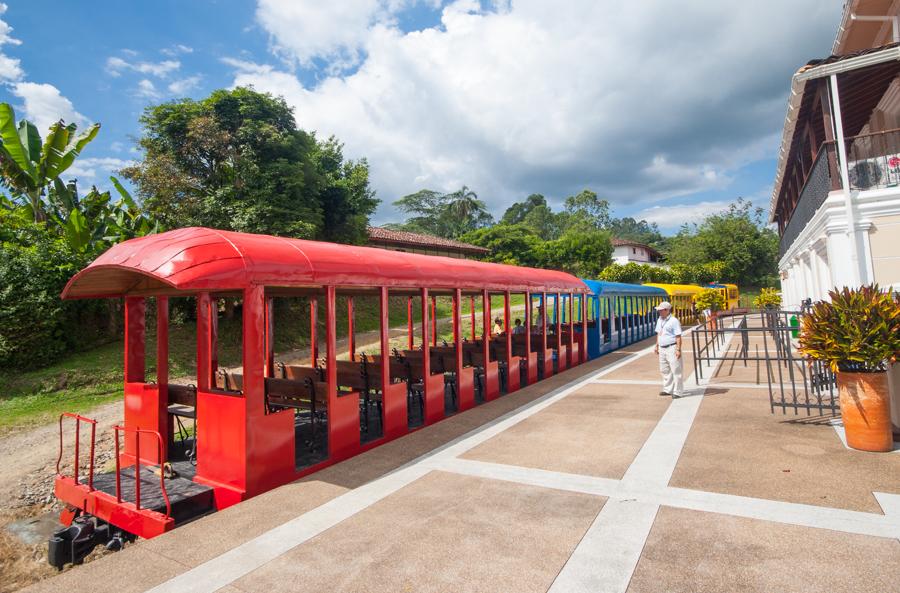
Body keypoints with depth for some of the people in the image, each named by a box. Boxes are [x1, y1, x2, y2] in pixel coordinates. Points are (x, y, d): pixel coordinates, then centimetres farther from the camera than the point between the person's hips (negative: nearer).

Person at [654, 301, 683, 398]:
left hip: (671, 348, -8)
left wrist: (678, 349, -19)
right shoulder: (659, 320, 11)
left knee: (676, 370, -3)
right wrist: (656, 345, 18)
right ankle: (668, 389, 26)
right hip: (662, 348, 8)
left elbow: (678, 336, -15)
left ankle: (677, 392, 3)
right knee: (665, 370, 15)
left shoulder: (673, 321, -13)